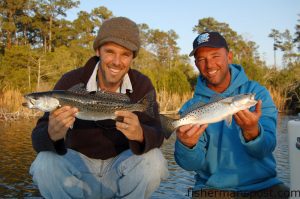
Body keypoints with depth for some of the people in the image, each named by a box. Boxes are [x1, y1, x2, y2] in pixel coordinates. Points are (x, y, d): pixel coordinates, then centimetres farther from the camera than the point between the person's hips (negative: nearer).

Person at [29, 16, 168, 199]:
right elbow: (38, 137, -20)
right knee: (45, 163, -29)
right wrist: (52, 134, -45)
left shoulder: (142, 85, -10)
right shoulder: (71, 81, -13)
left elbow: (156, 134, -21)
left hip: (121, 166, 1)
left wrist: (140, 134, -46)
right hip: (79, 164, 0)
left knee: (153, 160, -28)